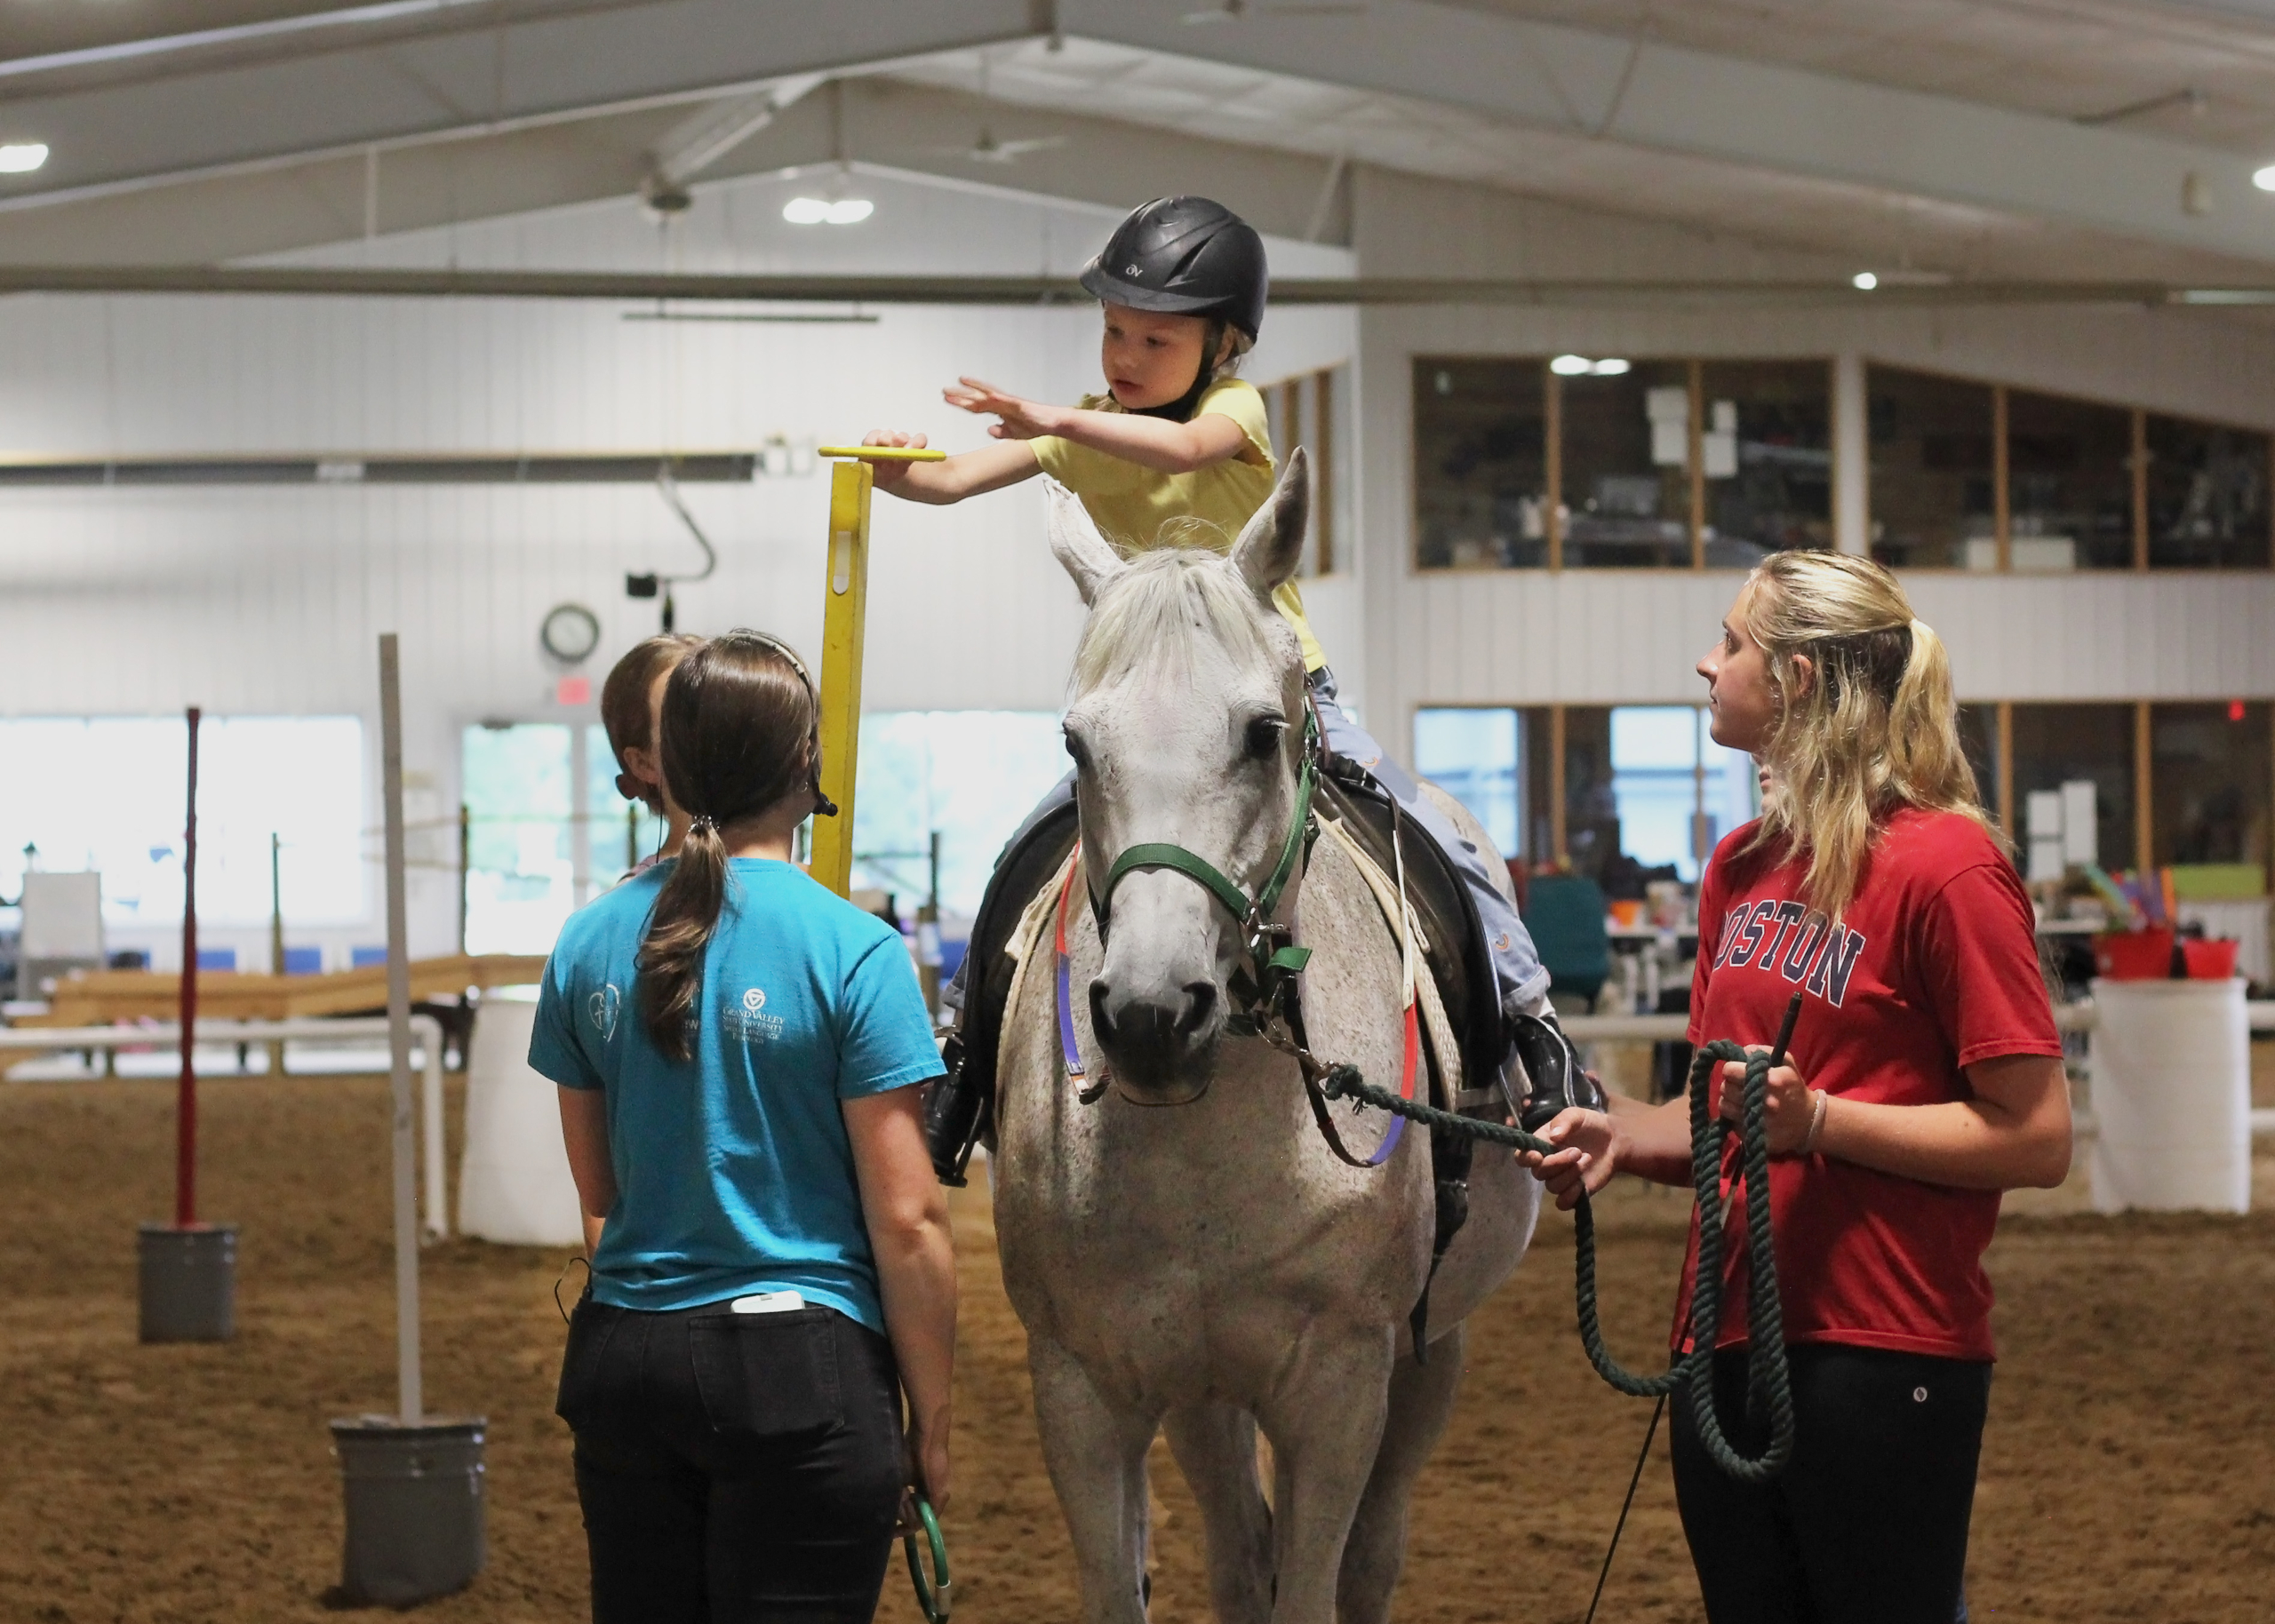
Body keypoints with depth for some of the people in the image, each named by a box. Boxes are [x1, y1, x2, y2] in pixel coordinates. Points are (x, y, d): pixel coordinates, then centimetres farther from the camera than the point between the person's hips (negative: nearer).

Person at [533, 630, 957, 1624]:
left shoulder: (588, 945, 4)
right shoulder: (853, 953, -11)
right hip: (801, 1364, -5)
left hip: (622, 1360, 5)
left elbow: (598, 1196, 12)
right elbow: (908, 1222, -11)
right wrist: (932, 1420, -2)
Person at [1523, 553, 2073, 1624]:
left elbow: (2036, 1141, -14)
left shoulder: (1944, 866, -11)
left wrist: (1818, 1120, -21)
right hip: (1729, 1336, 7)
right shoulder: (1741, 868, 13)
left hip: (1881, 1354, -7)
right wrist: (1622, 1136, 0)